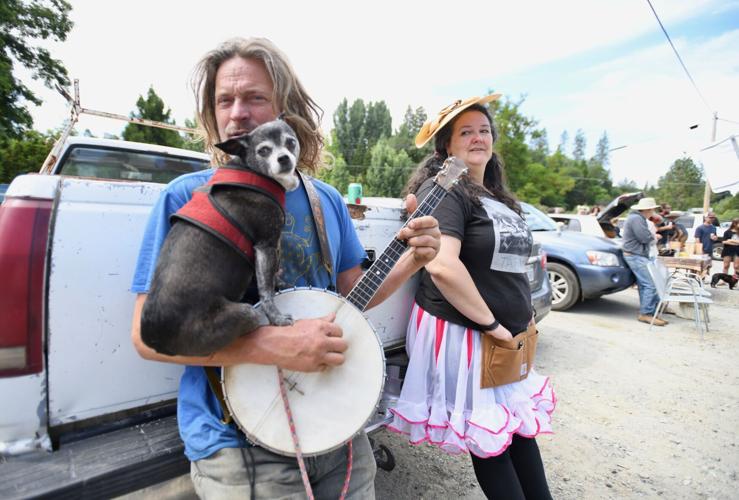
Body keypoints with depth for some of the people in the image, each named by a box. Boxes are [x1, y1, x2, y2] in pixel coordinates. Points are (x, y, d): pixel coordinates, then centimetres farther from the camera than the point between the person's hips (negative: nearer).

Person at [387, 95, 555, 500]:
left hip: (507, 337, 8)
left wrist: (523, 315, 14)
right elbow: (442, 265, -30)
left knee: (521, 425, 19)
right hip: (461, 334, -8)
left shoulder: (498, 197, 13)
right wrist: (491, 323, -21)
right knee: (489, 437, 11)